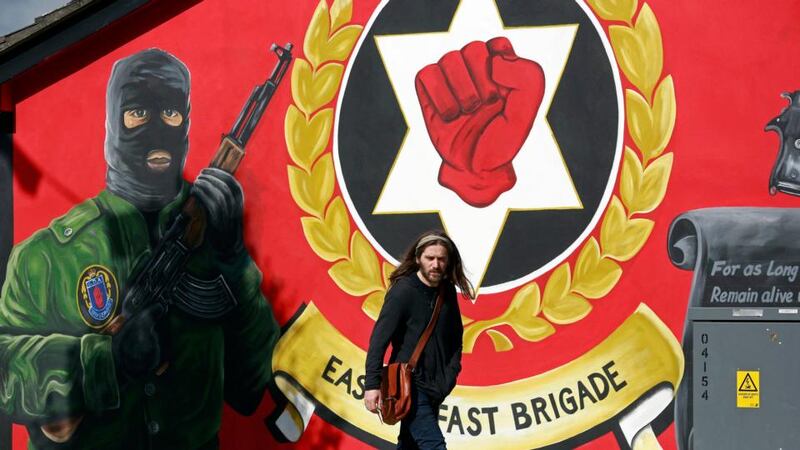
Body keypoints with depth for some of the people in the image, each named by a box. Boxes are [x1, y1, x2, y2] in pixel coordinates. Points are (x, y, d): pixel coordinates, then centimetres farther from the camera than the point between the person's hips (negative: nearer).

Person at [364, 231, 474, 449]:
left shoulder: (447, 292, 6)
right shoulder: (403, 290, -13)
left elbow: (455, 337, 18)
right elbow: (379, 338, -15)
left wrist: (449, 375, 9)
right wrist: (372, 384, -20)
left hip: (435, 388, 7)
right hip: (408, 383, -7)